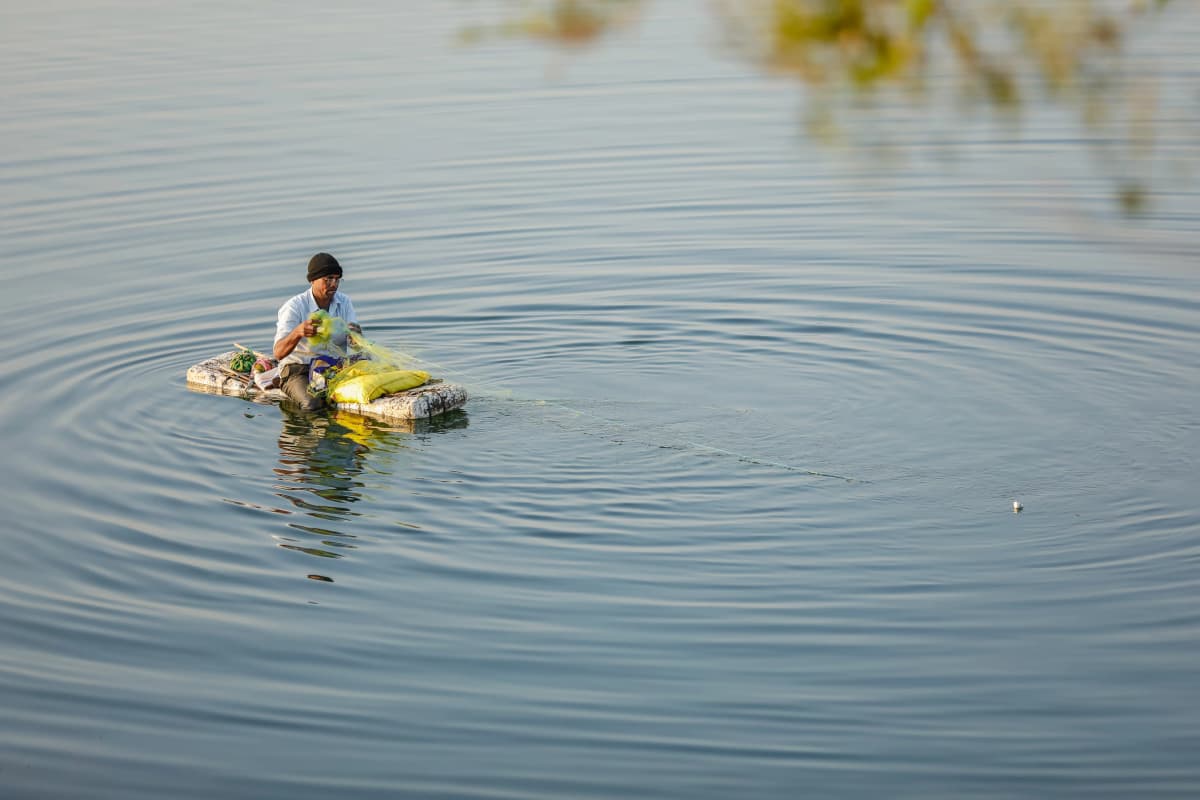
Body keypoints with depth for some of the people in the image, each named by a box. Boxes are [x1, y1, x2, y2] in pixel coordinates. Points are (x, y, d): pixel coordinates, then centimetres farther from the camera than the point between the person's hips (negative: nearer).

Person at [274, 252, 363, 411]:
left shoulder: (344, 302, 3)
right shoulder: (294, 307, -14)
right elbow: (278, 353, -25)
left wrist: (355, 335, -29)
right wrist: (298, 332, -46)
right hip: (298, 370, -6)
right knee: (313, 404, -35)